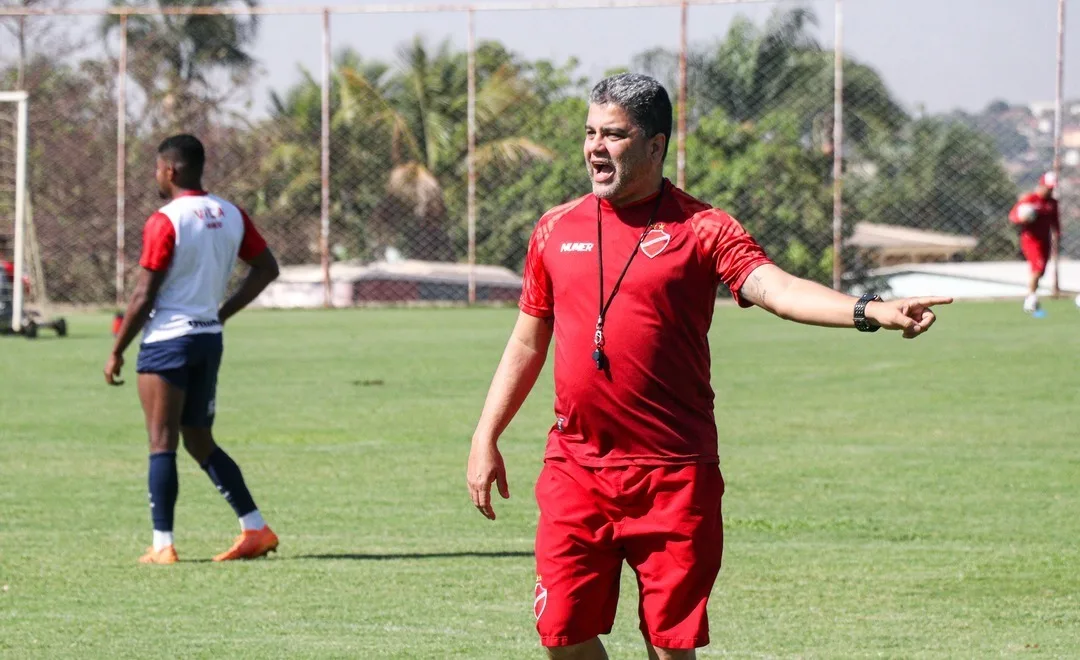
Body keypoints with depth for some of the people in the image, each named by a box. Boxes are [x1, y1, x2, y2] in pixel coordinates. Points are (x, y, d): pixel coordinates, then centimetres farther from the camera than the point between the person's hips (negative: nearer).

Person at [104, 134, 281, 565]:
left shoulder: (165, 222, -14)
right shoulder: (230, 216, 7)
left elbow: (144, 296, -14)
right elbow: (267, 268, 14)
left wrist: (116, 352, -5)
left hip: (168, 339, -7)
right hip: (210, 338, 7)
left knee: (162, 443, -3)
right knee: (201, 443, 16)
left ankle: (162, 546, -5)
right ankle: (256, 529, 10)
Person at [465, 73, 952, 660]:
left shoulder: (701, 229, -2)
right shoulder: (557, 230, 10)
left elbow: (775, 288, -17)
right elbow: (528, 342, 18)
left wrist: (870, 311, -34)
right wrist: (486, 438, 15)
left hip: (673, 478, -3)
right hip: (574, 473, 3)